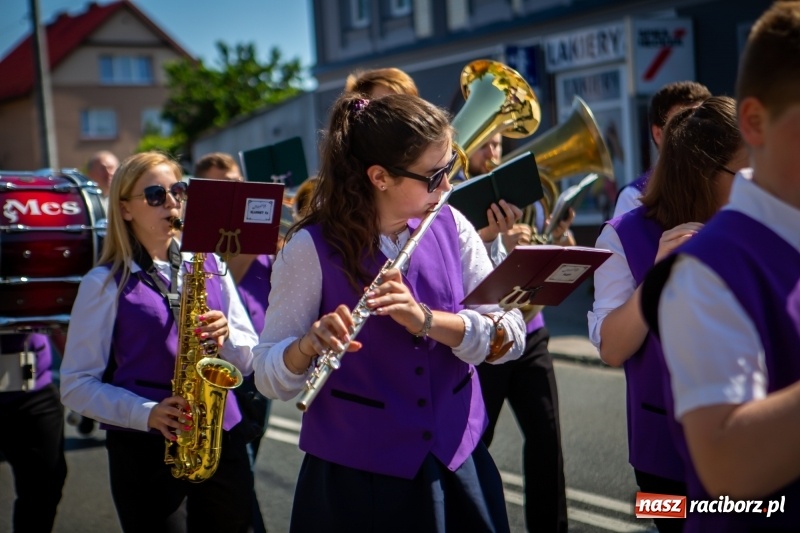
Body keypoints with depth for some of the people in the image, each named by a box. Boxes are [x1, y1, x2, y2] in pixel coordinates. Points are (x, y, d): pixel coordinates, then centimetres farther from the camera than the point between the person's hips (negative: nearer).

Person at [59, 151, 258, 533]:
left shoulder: (210, 265, 9)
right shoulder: (105, 283, -2)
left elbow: (248, 360, 9)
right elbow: (76, 385, -4)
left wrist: (225, 336, -12)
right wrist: (145, 413, -18)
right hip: (146, 449, -4)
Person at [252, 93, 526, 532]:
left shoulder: (452, 226, -3)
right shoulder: (311, 249, -14)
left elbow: (510, 337, -8)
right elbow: (267, 377, -11)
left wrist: (426, 319, -24)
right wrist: (309, 345, -32)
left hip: (458, 458, 4)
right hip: (357, 475, -3)